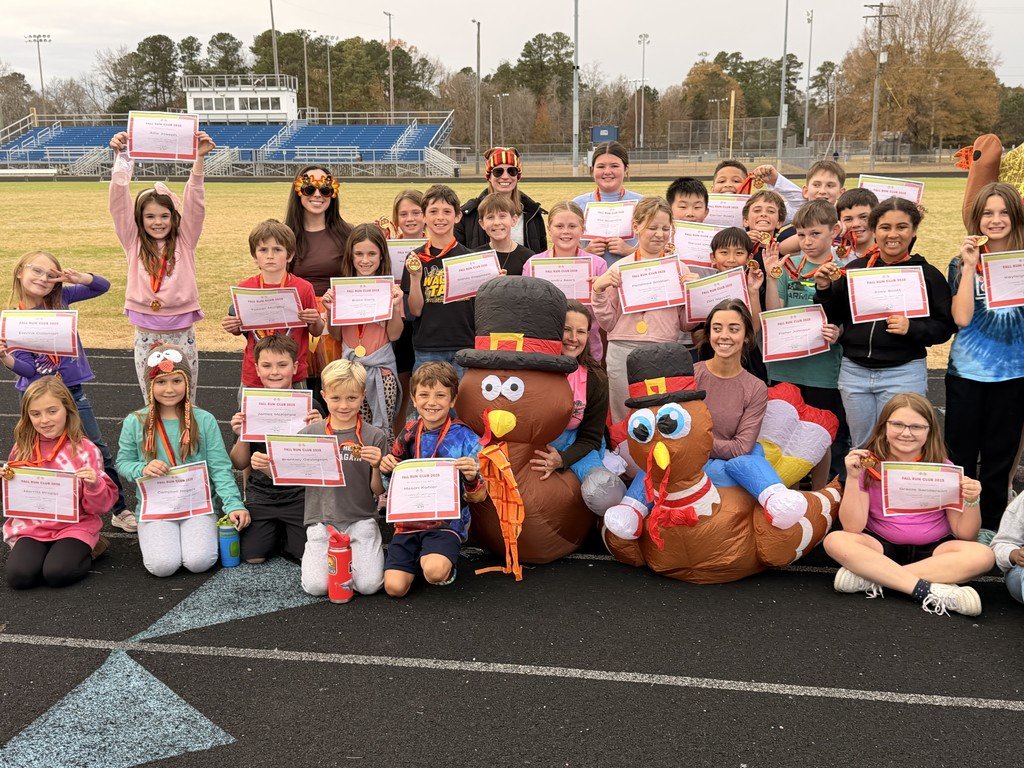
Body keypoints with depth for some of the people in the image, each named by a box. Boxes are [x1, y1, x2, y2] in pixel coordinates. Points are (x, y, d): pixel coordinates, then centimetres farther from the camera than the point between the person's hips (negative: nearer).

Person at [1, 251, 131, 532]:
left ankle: (119, 509, 15)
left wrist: (79, 277, -18)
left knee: (98, 450, 4)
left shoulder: (60, 297, -4)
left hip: (71, 390, 1)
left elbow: (103, 286, 1)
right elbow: (27, 368, -13)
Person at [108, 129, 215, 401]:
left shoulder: (184, 242, 2)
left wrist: (199, 158, -20)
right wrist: (121, 157, -16)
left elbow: (195, 204, -9)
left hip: (182, 335, -1)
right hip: (146, 336, 1)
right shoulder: (134, 243, 3)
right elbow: (119, 201, -6)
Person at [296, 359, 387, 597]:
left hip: (361, 519, -1)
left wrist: (376, 467, -18)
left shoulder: (374, 436, -2)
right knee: (316, 586, -14)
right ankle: (315, 551, 18)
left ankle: (353, 553, 17)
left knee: (368, 585, -15)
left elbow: (379, 492, 1)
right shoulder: (310, 433, 1)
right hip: (321, 520, 1)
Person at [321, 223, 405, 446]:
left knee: (383, 430, -1)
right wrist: (330, 310, -8)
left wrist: (395, 306, -16)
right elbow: (336, 336, 8)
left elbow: (394, 335, -2)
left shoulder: (390, 288, 0)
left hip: (382, 368, -1)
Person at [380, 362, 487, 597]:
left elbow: (479, 497, -5)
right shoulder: (408, 434, 4)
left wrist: (472, 478, -27)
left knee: (435, 572, -31)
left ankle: (447, 561, 6)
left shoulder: (465, 439, -7)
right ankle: (419, 558, 18)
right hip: (408, 522, 3)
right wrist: (387, 469, -5)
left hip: (447, 523, -3)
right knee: (394, 586, -14)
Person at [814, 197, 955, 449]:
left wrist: (912, 328, -19)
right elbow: (834, 318, 10)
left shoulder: (928, 274, -2)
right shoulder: (855, 268, 6)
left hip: (903, 373, -3)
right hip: (854, 371, 3)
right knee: (861, 449, 14)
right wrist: (824, 289, -6)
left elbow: (944, 327, -3)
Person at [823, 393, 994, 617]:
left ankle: (869, 576, -27)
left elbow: (965, 535, 1)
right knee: (835, 541, -29)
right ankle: (930, 590, -32)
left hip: (932, 550, 1)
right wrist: (852, 478, -22)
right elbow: (853, 528, -13)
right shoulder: (869, 466, -4)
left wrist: (971, 502, -18)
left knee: (983, 555, -28)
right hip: (881, 547, -1)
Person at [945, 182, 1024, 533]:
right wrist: (971, 266, -15)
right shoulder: (962, 263, 0)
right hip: (966, 372, -1)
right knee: (960, 455, 6)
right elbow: (962, 318, -13)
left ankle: (991, 528, 25)